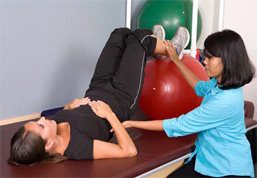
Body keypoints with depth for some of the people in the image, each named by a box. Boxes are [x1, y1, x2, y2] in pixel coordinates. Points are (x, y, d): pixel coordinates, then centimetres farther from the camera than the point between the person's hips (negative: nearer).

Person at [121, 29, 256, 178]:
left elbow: (179, 126, -24)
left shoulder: (225, 101, -28)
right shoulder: (220, 83, 0)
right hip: (206, 158, 8)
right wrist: (176, 60, 24)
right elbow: (201, 87, 26)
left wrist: (132, 124, -19)